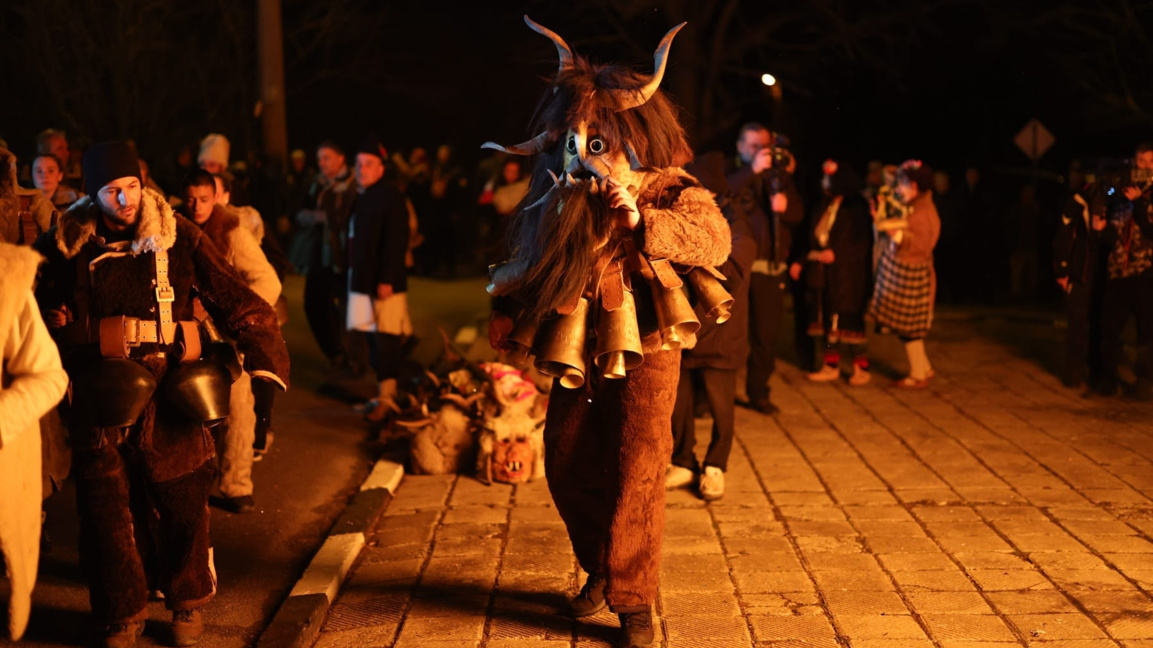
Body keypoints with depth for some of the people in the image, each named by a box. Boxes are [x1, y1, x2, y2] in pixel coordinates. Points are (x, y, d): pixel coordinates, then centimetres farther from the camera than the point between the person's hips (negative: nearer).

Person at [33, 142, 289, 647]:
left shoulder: (178, 237, -3)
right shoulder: (66, 247, 1)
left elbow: (232, 297, -5)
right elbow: (47, 316, 13)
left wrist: (265, 359, -15)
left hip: (168, 396, -1)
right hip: (100, 398, 1)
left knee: (183, 503, 6)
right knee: (104, 507, 6)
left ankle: (187, 603, 29)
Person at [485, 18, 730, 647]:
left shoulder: (665, 189, -6)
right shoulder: (560, 197, 7)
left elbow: (715, 237, -23)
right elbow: (533, 261, 19)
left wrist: (641, 222, -32)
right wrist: (509, 312, 15)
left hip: (643, 349, -5)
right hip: (578, 350, 5)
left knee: (635, 472, -7)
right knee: (566, 466, 11)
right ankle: (599, 569, 34)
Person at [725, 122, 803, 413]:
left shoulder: (780, 176, 16)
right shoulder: (730, 171, 5)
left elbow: (798, 213, 13)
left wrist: (785, 206, -9)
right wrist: (753, 170, -19)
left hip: (771, 267, 4)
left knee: (766, 333, 5)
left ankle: (758, 391, 15)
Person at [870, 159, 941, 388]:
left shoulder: (924, 212, -18)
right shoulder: (910, 209, 12)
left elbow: (921, 244, -24)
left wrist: (895, 231, -26)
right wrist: (883, 222, 11)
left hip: (910, 275, -9)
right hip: (899, 272, 9)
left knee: (908, 327, -2)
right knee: (905, 326, 15)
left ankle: (918, 376, 7)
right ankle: (924, 368, 24)